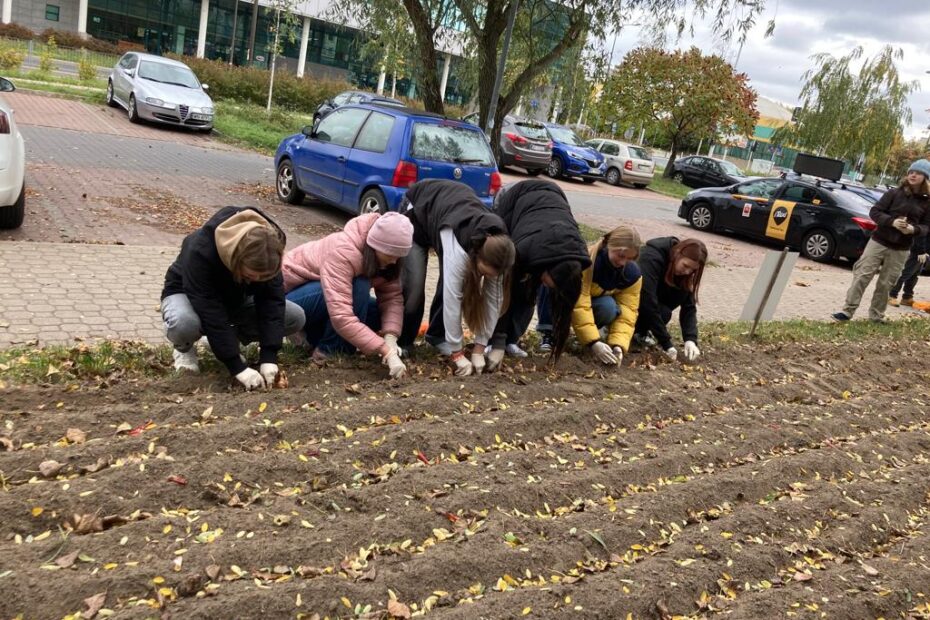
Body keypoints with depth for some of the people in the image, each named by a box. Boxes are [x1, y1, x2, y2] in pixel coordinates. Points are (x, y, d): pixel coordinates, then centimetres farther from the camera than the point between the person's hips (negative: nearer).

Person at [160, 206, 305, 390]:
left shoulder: (267, 253, -26)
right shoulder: (200, 250, -39)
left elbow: (272, 299, -25)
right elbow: (210, 313, -40)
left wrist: (269, 356, -34)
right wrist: (238, 367, -41)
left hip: (235, 298, 4)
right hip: (188, 294, -4)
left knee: (295, 318, -16)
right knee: (182, 323, -42)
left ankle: (230, 339, 5)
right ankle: (185, 349, -4)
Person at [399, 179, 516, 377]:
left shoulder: (495, 244, -26)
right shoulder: (458, 249, -44)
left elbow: (494, 298, -21)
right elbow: (452, 299, -41)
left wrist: (480, 347, -21)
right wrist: (457, 353, -35)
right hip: (417, 209, -5)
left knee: (454, 283, -8)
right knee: (413, 284, -14)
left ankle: (437, 335, 12)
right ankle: (400, 341, 5)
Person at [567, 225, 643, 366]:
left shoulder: (633, 273, -18)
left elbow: (627, 312, -21)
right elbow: (579, 305, -40)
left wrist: (618, 345, -37)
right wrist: (593, 342, -46)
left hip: (599, 304, 3)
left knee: (609, 307, -33)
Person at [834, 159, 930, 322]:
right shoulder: (894, 193, -2)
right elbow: (874, 212, -4)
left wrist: (914, 229, -17)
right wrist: (892, 221, -21)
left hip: (901, 250, 1)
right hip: (879, 241, -1)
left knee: (886, 284, 7)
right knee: (862, 275, -6)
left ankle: (877, 316, 19)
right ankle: (848, 310, -2)